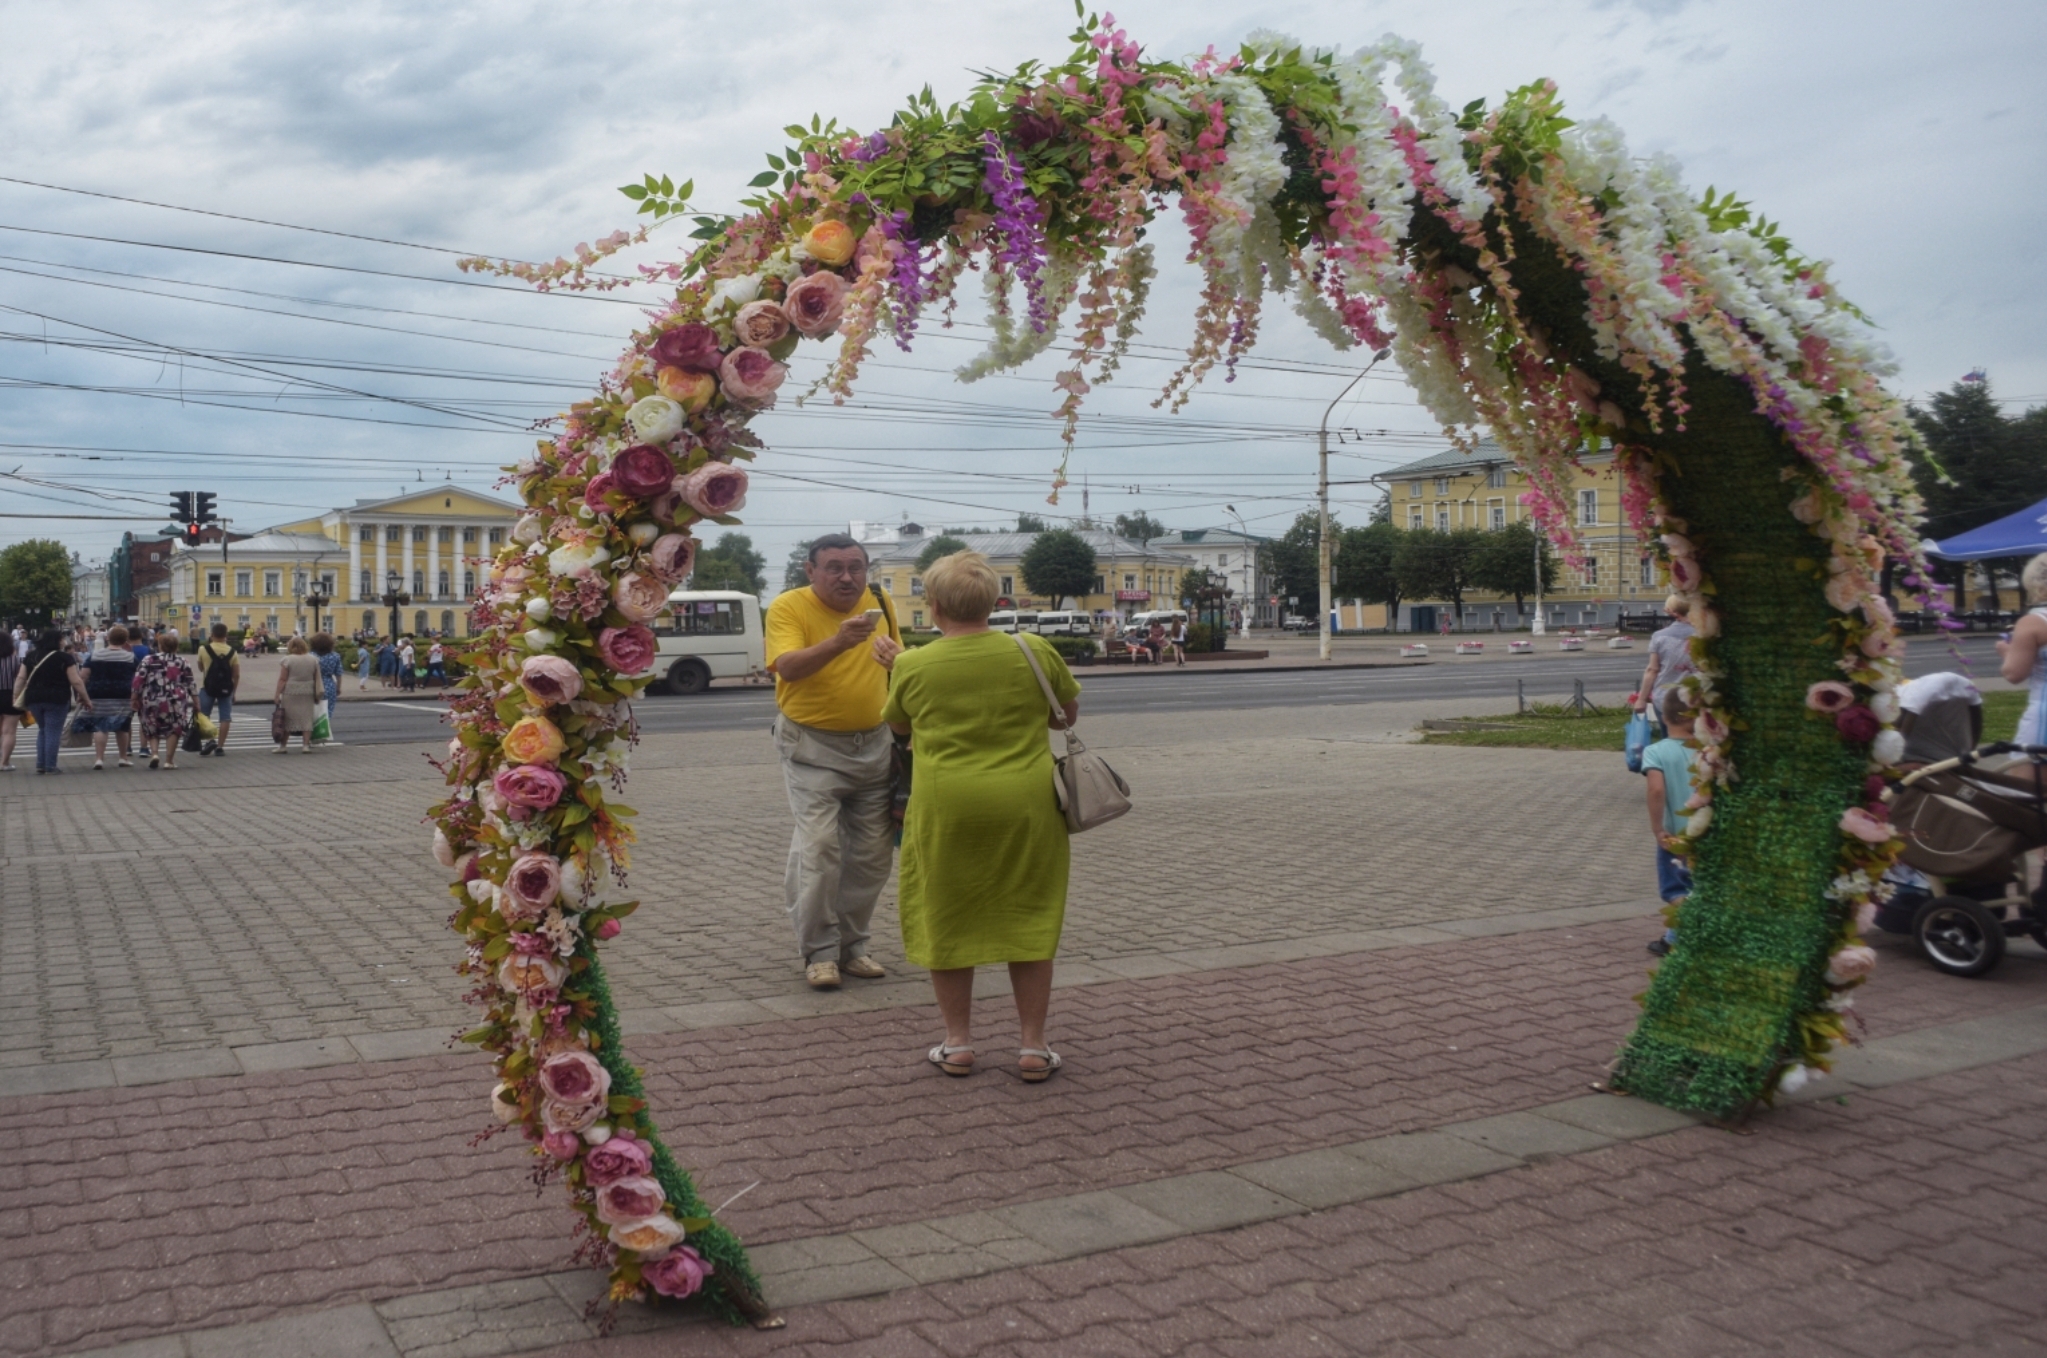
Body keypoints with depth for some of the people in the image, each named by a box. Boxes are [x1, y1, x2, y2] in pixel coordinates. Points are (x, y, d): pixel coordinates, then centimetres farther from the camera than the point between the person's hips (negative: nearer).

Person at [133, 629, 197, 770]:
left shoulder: (148, 660, 3)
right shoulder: (181, 662, 5)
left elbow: (138, 681, -3)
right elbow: (191, 684, 4)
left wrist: (135, 699, 5)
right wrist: (196, 703, 9)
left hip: (151, 701, 1)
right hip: (174, 702, -1)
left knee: (152, 730, 18)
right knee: (173, 729, 10)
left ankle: (154, 753, -1)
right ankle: (169, 761, 5)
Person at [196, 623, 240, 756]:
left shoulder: (204, 650, -5)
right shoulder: (232, 652, 0)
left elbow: (201, 668, 9)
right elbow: (236, 675, 0)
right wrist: (233, 692, 10)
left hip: (208, 687, -1)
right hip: (226, 688, 1)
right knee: (225, 718, 4)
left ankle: (211, 740, -4)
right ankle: (220, 747, 2)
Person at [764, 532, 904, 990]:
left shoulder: (880, 604, 3)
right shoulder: (789, 607, -12)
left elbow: (902, 664, 17)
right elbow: (787, 667, -28)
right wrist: (839, 642, -40)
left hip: (874, 743, 5)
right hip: (813, 747, -5)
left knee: (871, 853, 8)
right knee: (818, 849, -11)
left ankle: (851, 946, 22)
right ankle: (819, 953, 2)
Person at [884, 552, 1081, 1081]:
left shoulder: (914, 666, -6)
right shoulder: (1034, 651, -5)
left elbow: (898, 726, 12)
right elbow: (1070, 711, 10)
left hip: (946, 807, -1)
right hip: (1026, 805, 1)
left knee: (947, 922, 14)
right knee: (1029, 923, 12)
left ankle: (958, 1045, 21)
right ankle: (1034, 1048, 16)